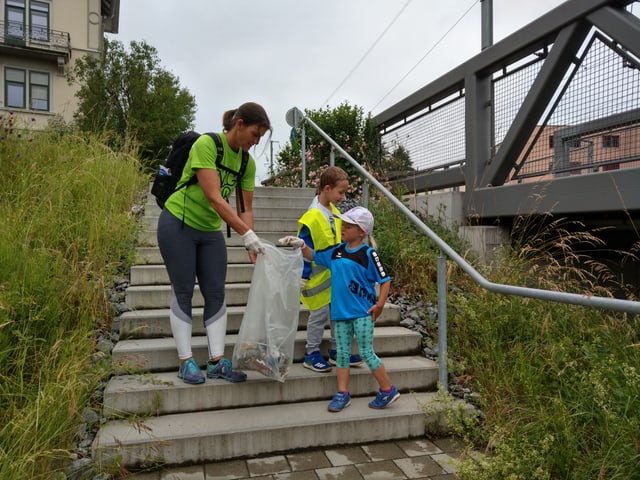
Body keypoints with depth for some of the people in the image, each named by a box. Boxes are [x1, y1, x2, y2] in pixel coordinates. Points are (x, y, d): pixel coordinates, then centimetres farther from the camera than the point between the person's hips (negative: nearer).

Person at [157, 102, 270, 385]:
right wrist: (247, 234, -32)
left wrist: (252, 246, -13)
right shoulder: (206, 144, -20)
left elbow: (246, 209, -1)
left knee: (216, 294, 2)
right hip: (178, 224, -6)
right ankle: (185, 362, 9)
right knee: (183, 293, -1)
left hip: (210, 230, 6)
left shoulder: (247, 163, -1)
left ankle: (217, 362, 9)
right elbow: (213, 197, -29)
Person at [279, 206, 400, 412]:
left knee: (367, 353, -1)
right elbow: (313, 256, 18)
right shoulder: (336, 250, 7)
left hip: (362, 312, -6)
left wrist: (379, 305, -12)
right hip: (341, 311, 6)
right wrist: (300, 244, 0)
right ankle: (342, 393, 20)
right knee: (342, 353, 10)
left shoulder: (368, 253, -9)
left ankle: (388, 391, 16)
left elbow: (385, 280, -7)